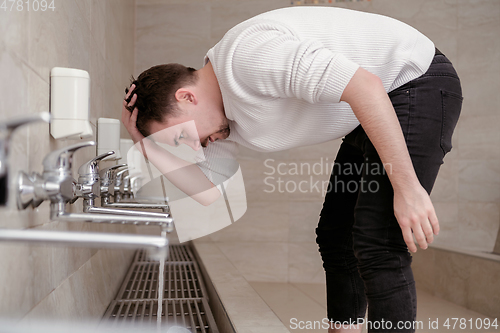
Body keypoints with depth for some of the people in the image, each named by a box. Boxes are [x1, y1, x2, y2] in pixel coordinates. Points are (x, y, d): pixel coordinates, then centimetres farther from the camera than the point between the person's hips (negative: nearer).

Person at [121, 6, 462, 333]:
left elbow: (366, 86, -32)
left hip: (420, 85, -10)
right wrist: (148, 142, -4)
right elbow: (206, 190, 2)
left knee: (378, 248, -15)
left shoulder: (246, 54, -27)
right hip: (378, 107, 10)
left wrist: (407, 188, -30)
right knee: (335, 236, 13)